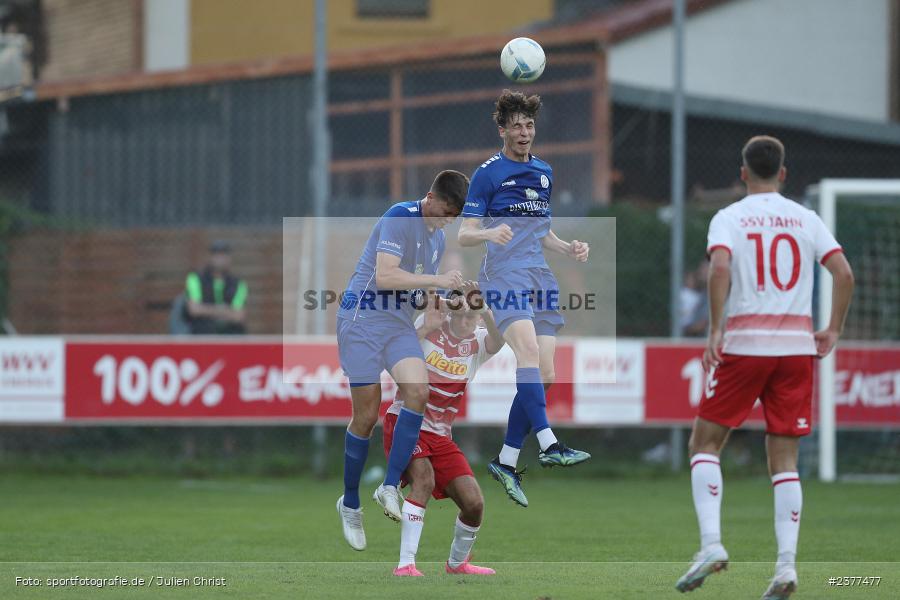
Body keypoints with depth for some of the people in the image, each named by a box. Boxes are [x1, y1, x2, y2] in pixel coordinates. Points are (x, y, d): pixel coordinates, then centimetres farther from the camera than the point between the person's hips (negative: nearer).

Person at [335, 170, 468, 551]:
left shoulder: (438, 237, 14)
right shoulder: (400, 218, -13)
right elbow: (384, 277, -24)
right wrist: (437, 280, -24)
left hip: (400, 325, 7)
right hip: (363, 319, -7)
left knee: (418, 392, -20)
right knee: (367, 415, -4)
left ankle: (390, 487, -15)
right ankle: (350, 503, 12)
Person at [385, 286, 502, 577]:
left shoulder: (477, 342, -2)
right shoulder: (431, 326, -6)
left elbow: (497, 342, -25)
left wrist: (482, 310, -43)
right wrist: (427, 328, -26)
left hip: (439, 435, 4)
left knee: (474, 503, -1)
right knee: (424, 477, -30)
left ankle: (457, 563, 27)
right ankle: (405, 565, -33)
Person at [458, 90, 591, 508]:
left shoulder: (544, 174, 19)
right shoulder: (488, 173, 0)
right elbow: (464, 234, -4)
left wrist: (568, 249, 8)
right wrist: (489, 233, -25)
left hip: (539, 277, 7)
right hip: (504, 275, -7)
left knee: (543, 375, -1)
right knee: (528, 349, -29)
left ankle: (506, 461, 9)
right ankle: (548, 445, -40)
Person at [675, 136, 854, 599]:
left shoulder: (728, 218, 0)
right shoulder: (806, 219, 9)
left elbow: (719, 267, -18)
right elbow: (844, 272, 0)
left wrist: (715, 329, -14)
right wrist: (833, 330, 8)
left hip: (743, 342, -3)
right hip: (797, 345, 3)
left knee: (705, 442, 10)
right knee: (784, 457, 6)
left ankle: (711, 544, -7)